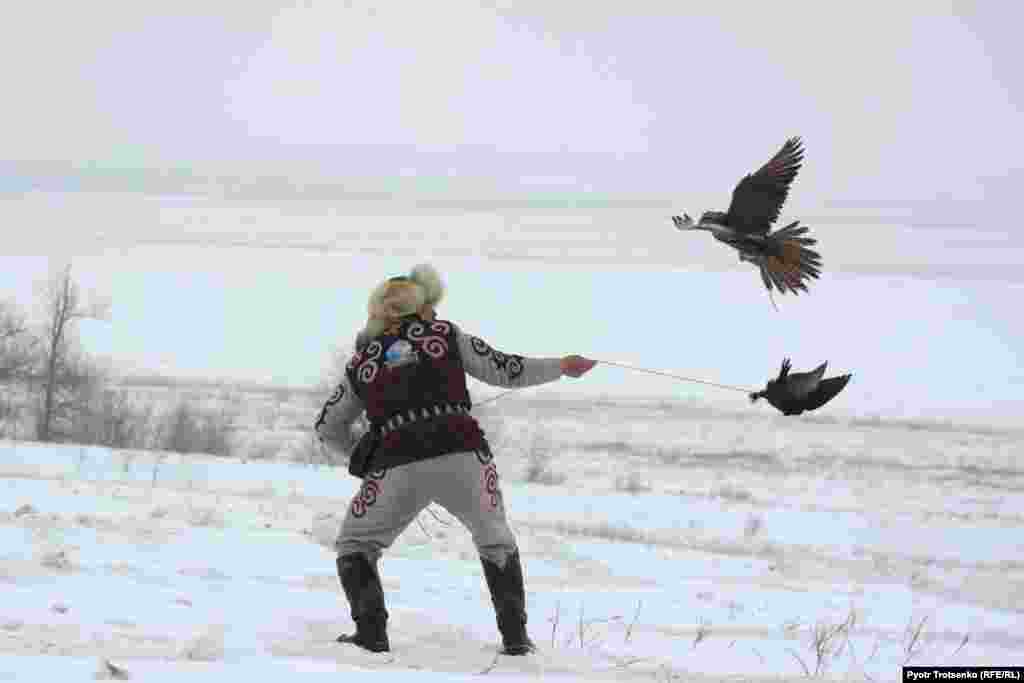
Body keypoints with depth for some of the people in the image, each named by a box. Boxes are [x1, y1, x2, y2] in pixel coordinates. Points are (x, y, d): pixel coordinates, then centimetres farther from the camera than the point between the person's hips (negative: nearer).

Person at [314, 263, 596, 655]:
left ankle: (371, 632, 5)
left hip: (399, 469, 0)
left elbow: (328, 429, 24)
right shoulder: (445, 335, 13)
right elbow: (504, 370, 14)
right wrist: (562, 367, 27)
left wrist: (362, 454, 40)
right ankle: (515, 635, 21)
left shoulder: (362, 361, 18)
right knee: (496, 542, 26)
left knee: (355, 546, 21)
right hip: (463, 457, 0)